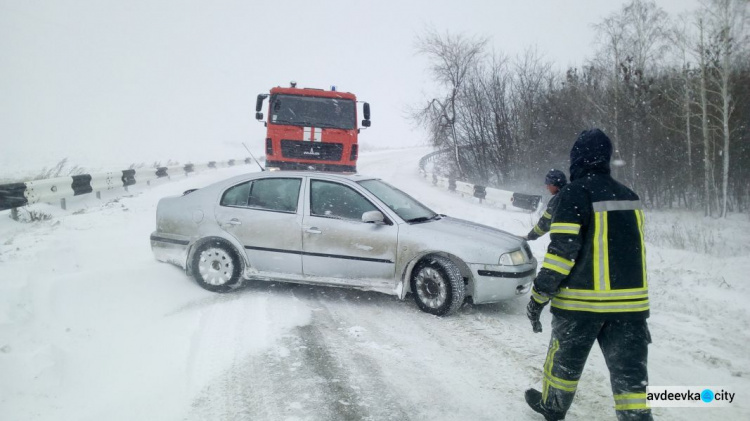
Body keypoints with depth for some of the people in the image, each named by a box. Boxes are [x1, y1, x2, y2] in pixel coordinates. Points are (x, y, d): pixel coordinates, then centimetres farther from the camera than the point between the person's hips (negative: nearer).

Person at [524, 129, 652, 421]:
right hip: (630, 299, 5)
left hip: (582, 300, -5)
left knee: (565, 358, 16)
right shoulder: (628, 196, 10)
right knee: (630, 370, 7)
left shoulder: (575, 193, -11)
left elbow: (561, 250, -17)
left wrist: (539, 295, -12)